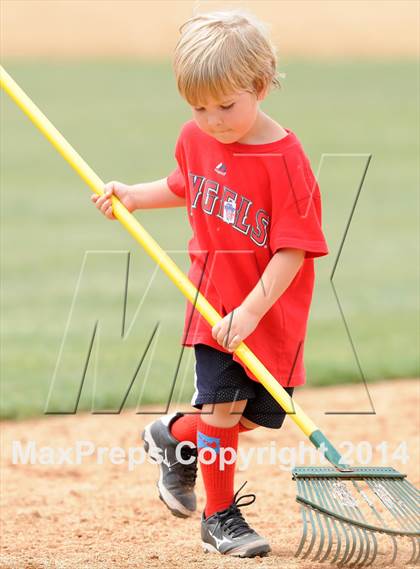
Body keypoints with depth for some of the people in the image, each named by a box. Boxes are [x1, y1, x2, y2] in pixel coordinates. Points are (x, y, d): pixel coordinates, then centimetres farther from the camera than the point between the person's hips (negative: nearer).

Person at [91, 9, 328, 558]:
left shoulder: (285, 160, -20)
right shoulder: (195, 138, -2)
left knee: (258, 416, 5)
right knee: (224, 405, -11)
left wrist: (251, 312, -26)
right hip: (215, 301, 2)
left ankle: (175, 436, 34)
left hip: (271, 309, -2)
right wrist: (133, 196, 8)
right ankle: (220, 517, 6)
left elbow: (292, 251, -20)